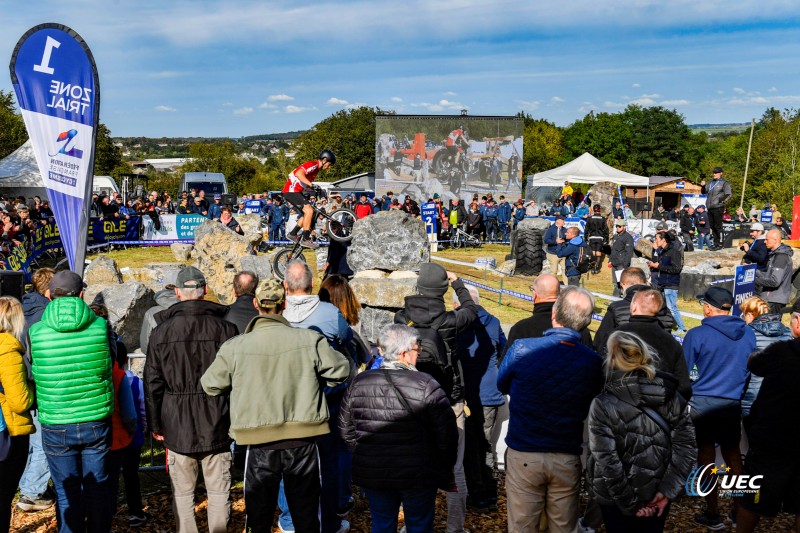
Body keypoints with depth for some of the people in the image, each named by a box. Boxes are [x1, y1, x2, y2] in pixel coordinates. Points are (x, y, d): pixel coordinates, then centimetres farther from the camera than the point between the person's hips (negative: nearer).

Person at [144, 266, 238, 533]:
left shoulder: (161, 331, -2)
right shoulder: (225, 328, -5)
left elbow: (152, 383, 2)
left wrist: (155, 424, 11)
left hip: (177, 426, 1)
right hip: (216, 426, 0)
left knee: (182, 493, 11)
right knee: (218, 491, 10)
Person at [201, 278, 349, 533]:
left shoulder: (234, 347, -9)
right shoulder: (310, 340, -10)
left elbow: (210, 385, 3)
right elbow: (341, 371, 0)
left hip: (260, 445, 0)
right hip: (302, 442, 0)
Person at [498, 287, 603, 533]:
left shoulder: (521, 349, -16)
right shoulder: (594, 362, -11)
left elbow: (501, 385, 2)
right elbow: (592, 408, 5)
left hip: (523, 455, -1)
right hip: (568, 459, 2)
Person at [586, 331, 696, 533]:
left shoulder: (603, 405, -19)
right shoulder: (670, 395, -7)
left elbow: (608, 463, -21)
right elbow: (686, 447, -8)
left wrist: (629, 504, -11)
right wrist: (668, 490, -6)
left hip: (616, 499, -3)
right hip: (657, 496, 4)